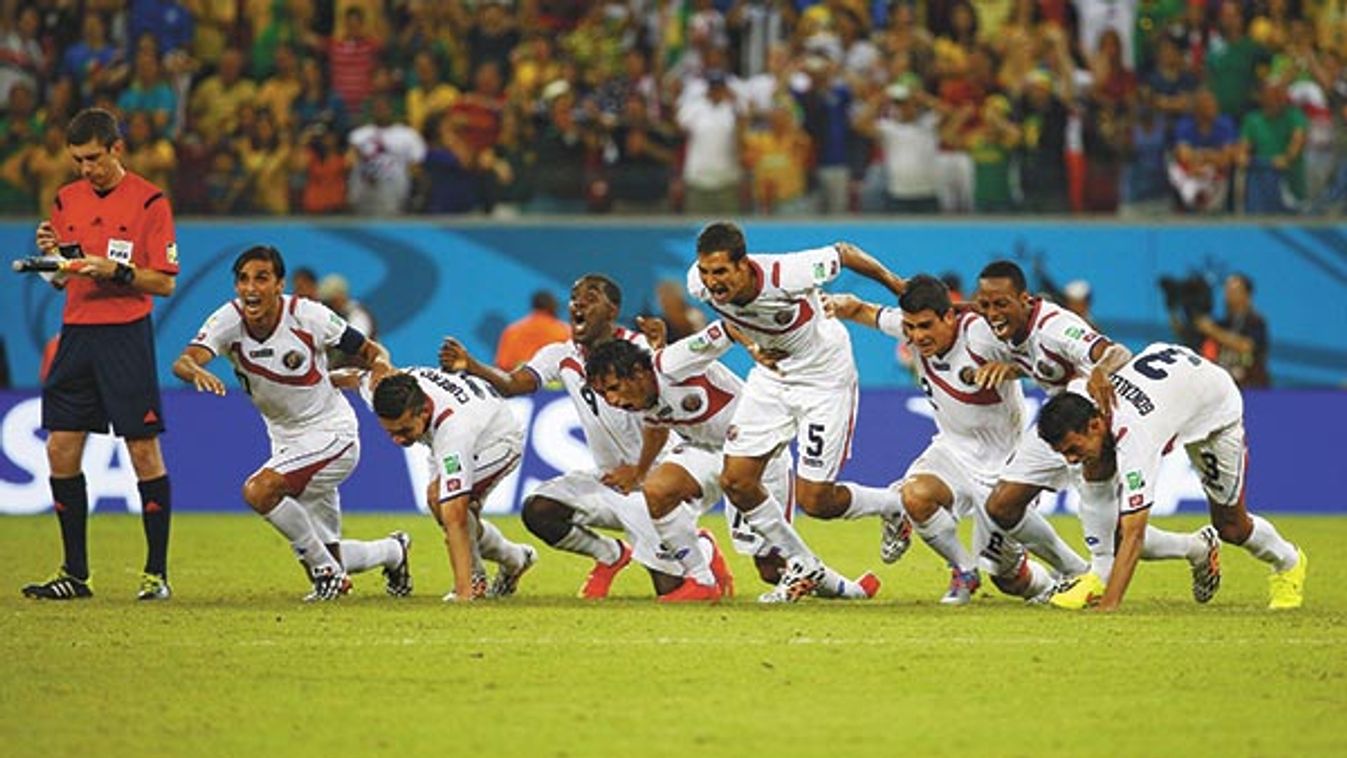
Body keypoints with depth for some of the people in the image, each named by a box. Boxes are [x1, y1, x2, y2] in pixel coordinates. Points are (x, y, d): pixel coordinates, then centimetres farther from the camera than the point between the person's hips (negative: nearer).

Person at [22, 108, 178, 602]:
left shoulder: (149, 202, -4)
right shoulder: (67, 200, 12)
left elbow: (164, 283, -6)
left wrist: (114, 270, -18)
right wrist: (51, 255, -3)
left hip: (126, 335, -5)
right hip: (77, 334, 5)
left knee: (144, 449, -5)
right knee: (61, 450, 2)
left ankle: (157, 573, 0)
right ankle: (74, 574, 10)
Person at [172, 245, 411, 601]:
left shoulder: (307, 315, -18)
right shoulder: (229, 319, -13)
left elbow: (371, 351, -7)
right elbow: (183, 361, -30)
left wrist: (381, 367, -31)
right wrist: (197, 372, -54)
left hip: (331, 434, -5)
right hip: (288, 443, 5)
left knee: (259, 490, -29)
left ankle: (326, 569, -10)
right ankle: (393, 551, 44)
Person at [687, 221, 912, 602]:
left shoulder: (786, 277, -36)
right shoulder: (700, 283, -19)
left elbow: (843, 253, -16)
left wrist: (893, 283, -1)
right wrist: (750, 345, -3)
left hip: (824, 377, -6)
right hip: (770, 375, 6)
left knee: (814, 501, -7)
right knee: (735, 482, -4)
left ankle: (894, 507, 25)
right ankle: (802, 566, 18)